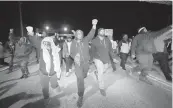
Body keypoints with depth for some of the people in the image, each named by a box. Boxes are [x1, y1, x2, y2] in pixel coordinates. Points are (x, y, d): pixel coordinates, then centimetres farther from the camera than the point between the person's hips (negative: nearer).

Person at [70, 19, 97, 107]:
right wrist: (75, 57, -19)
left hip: (86, 62, 2)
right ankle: (80, 97, 3)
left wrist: (94, 25, -36)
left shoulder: (85, 40, -3)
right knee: (80, 79, -11)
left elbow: (91, 35, -20)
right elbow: (71, 53, 4)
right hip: (78, 63, -2)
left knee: (84, 76, 23)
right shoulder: (73, 43, -2)